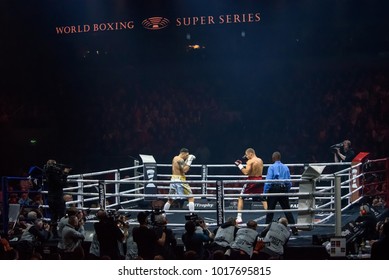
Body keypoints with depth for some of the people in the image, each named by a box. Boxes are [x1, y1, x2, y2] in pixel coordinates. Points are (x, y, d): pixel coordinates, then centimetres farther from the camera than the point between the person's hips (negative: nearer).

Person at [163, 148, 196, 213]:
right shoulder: (180, 160, -10)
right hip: (180, 179, -9)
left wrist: (187, 161, 18)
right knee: (190, 197, -3)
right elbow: (185, 170, -18)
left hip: (173, 179, 9)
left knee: (170, 199, 16)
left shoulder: (175, 158, 18)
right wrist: (189, 161, -12)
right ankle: (192, 214, -11)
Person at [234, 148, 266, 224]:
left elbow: (246, 172, -19)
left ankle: (239, 218, 0)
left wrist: (239, 165, -7)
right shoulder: (260, 161, 10)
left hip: (251, 180, -6)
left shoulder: (250, 161, -11)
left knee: (241, 198, 5)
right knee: (263, 199, 13)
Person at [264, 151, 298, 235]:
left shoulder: (271, 167, -4)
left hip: (274, 189, -4)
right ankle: (294, 230, 4)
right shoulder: (286, 167, 10)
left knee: (270, 210, 3)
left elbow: (268, 181, -11)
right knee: (287, 210, 7)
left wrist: (265, 192, -8)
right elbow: (289, 182, 11)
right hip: (284, 189, 4)